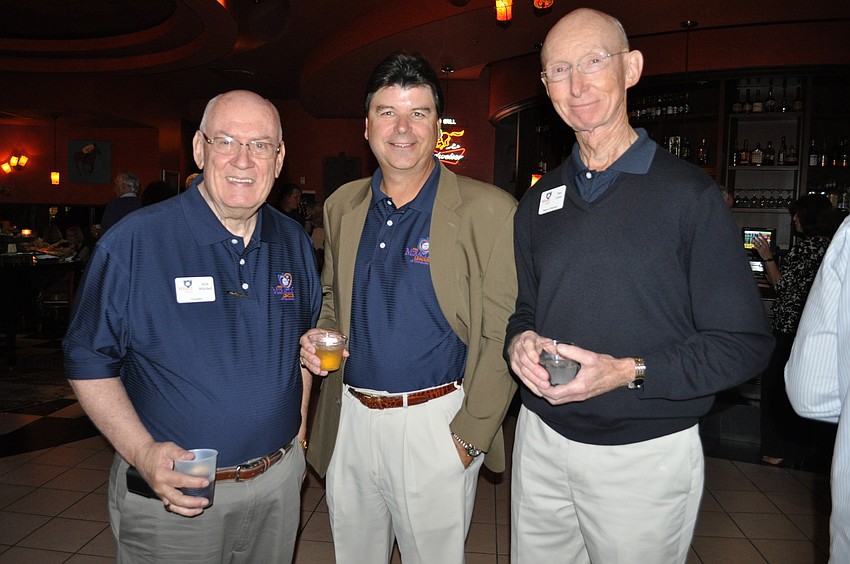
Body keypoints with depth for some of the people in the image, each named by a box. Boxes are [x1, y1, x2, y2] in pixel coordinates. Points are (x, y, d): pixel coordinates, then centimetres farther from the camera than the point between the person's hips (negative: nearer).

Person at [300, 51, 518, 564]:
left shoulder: (489, 211, -12)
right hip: (349, 420, 5)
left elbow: (501, 338, -11)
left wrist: (469, 436, -13)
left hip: (435, 423, -4)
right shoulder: (342, 205, 5)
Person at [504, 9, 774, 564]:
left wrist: (630, 372, -22)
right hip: (541, 440, 5)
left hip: (647, 454, -4)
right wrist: (519, 341, -7)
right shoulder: (538, 201, 6)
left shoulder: (690, 193, -10)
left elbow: (745, 343, -10)